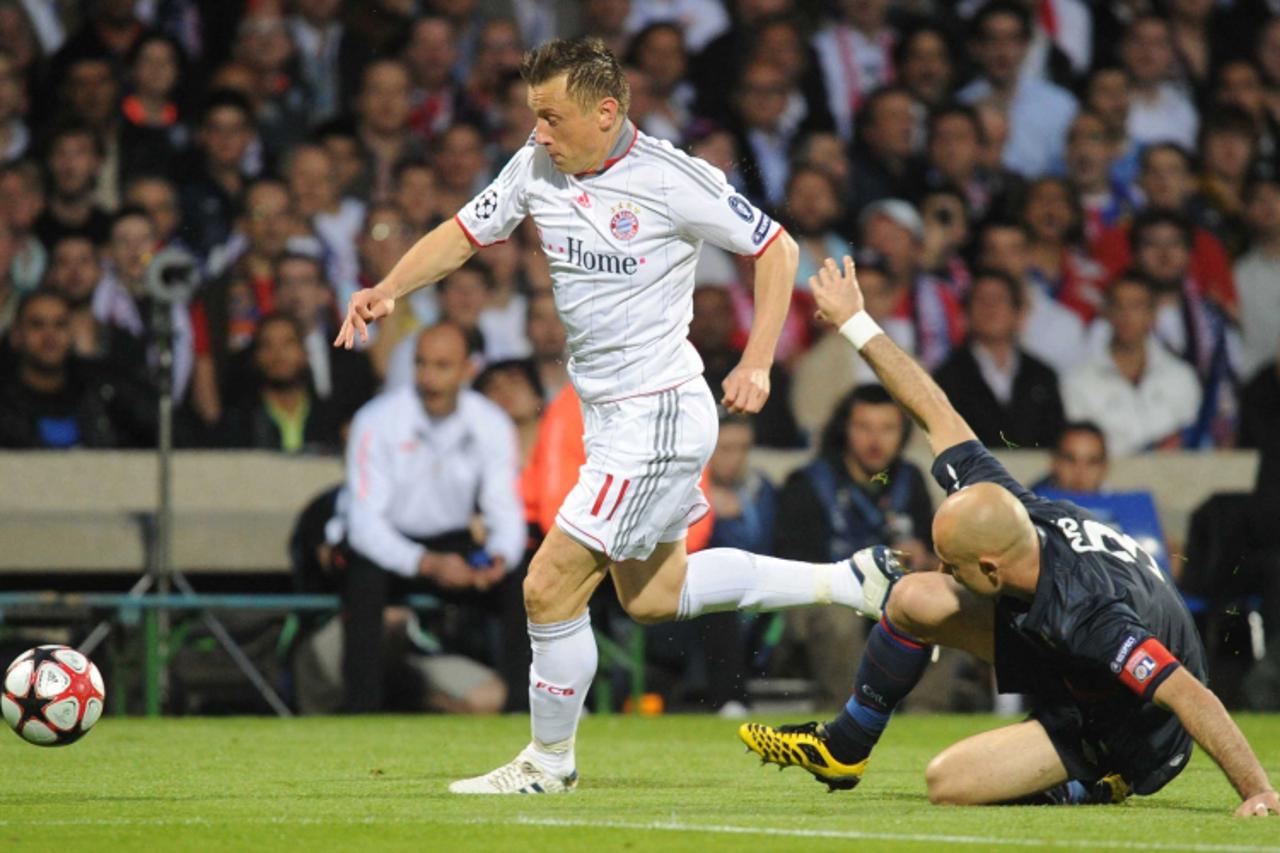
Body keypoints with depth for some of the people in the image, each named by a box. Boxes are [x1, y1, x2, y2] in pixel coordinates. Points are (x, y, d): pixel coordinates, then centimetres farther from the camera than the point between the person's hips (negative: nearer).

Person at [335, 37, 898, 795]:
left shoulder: (674, 182, -18)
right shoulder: (537, 167, 1)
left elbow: (776, 248, -8)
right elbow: (464, 234, 9)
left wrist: (757, 363, -16)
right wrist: (390, 290, -9)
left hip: (657, 417, -9)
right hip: (608, 415, 9)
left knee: (550, 588, -9)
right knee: (653, 595, 20)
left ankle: (550, 761, 11)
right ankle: (846, 582, 30)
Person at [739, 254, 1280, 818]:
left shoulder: (1088, 615, -42)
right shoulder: (1011, 506, -20)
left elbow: (1190, 696, -42)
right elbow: (937, 415, -9)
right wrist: (855, 323, -1)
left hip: (1128, 738, -8)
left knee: (949, 782, -20)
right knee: (913, 598, -1)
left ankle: (1093, 786, 3)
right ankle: (841, 749, 19)